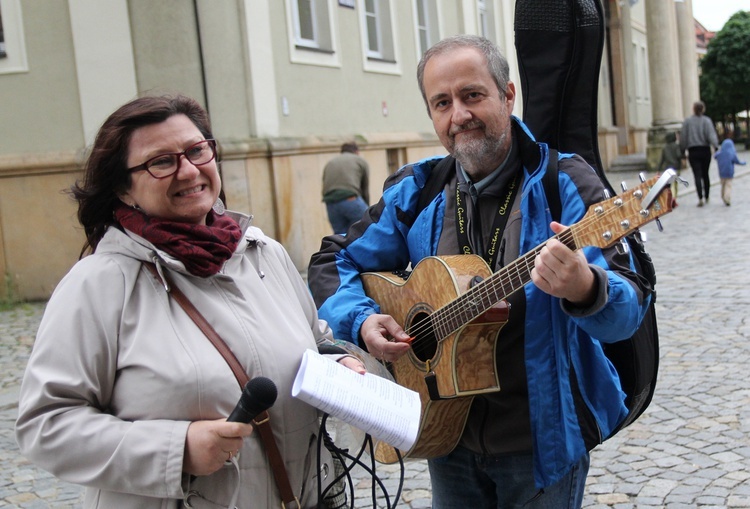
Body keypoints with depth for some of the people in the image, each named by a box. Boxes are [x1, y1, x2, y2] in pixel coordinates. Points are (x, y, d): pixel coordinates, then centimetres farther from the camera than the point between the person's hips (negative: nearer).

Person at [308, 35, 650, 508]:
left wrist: (586, 290, -42)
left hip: (543, 441, -3)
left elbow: (628, 313, -20)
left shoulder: (565, 183, -13)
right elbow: (333, 263, 7)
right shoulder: (415, 191, -2)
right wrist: (361, 319, -12)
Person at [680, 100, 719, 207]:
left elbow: (683, 137, 1)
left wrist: (682, 151, 8)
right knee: (705, 174, 15)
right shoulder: (706, 121, -2)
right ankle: (706, 197, 24)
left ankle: (700, 198, -20)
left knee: (697, 175, -5)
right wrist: (716, 147, -17)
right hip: (705, 150, 1)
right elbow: (711, 134, -14)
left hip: (693, 152, -1)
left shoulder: (687, 121, 1)